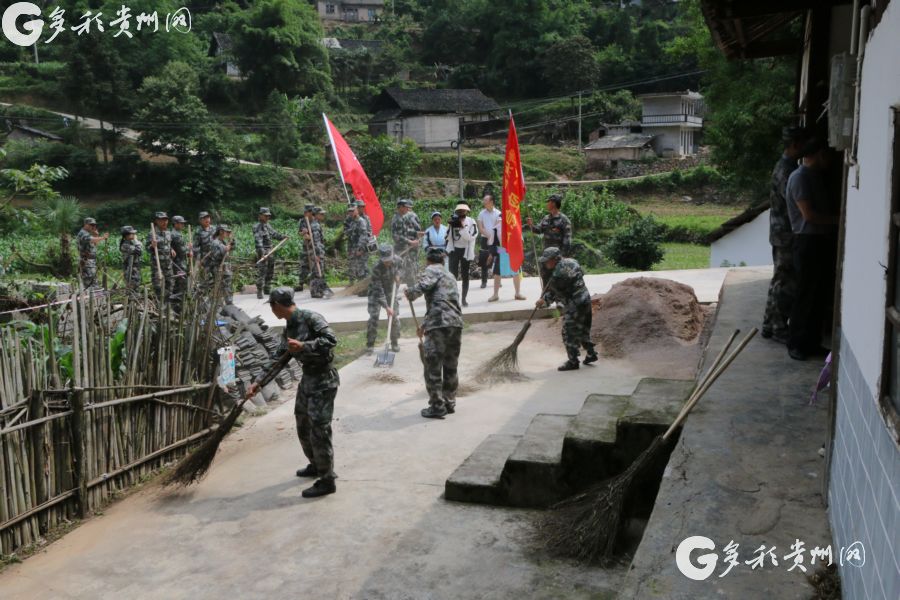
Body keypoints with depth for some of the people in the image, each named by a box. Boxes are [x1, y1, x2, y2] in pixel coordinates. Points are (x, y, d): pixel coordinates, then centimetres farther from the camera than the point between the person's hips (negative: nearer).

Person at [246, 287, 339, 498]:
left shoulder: (311, 318, -15)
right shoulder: (288, 330, 10)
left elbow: (331, 339, -25)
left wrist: (303, 346, -30)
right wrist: (258, 383, 14)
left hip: (323, 380, -9)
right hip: (307, 378, 9)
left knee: (319, 429, -6)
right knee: (303, 425, 19)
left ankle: (327, 480, 5)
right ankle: (316, 465, 40)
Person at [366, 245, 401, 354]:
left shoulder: (395, 259, -19)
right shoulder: (377, 268, -34)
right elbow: (379, 291, -34)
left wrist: (397, 275, -8)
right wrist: (386, 307, -39)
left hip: (391, 290, 4)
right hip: (376, 292, -4)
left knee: (395, 317, 0)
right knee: (374, 317, -12)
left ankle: (395, 343, 15)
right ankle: (370, 344, 0)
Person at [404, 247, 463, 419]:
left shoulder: (431, 270, 3)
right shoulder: (449, 275, 29)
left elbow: (423, 286, -18)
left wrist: (409, 293, 2)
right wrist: (425, 324, 40)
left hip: (439, 324, -8)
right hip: (456, 323, 8)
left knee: (433, 367, 0)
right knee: (450, 367, 16)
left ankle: (437, 406, 1)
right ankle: (450, 403, 23)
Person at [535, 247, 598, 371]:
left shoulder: (559, 272, -21)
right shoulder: (570, 262, 8)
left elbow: (554, 293, -15)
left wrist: (543, 300, -1)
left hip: (574, 305, -10)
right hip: (585, 300, 10)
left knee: (569, 333, -1)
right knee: (583, 329, 22)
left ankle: (573, 361, 5)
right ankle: (591, 354, 30)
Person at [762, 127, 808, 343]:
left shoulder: (785, 165, 14)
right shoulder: (787, 170, -18)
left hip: (782, 233, 10)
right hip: (786, 234, -10)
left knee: (780, 281, 14)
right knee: (785, 283, -3)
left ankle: (770, 325, 21)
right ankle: (779, 329, 5)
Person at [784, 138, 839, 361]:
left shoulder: (816, 176, 16)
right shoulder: (799, 177, -13)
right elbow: (808, 214, -18)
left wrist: (835, 225, 10)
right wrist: (836, 220, -9)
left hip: (823, 241, 9)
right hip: (808, 242, -9)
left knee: (821, 295, 11)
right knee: (806, 296, -5)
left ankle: (811, 342, 19)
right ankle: (796, 344, 4)